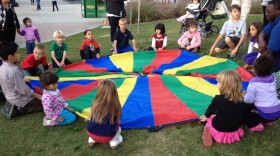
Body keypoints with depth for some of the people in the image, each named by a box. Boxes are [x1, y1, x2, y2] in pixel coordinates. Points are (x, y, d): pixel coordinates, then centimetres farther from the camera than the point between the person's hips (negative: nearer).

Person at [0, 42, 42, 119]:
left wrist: (23, 79, 13)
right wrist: (38, 96, -14)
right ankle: (20, 109, -4)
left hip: (9, 97, 9)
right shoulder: (13, 71, -29)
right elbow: (24, 90, -24)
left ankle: (15, 107, 11)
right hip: (20, 100, -9)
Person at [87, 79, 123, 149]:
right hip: (107, 137, -2)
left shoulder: (96, 103, -7)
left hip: (91, 134, 2)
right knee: (117, 126, 25)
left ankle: (92, 139, 17)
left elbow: (92, 119, 9)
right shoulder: (116, 105, -13)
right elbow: (118, 119, 4)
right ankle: (114, 140, 7)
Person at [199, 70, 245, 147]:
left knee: (210, 118, 25)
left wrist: (206, 116, 23)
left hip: (219, 131, -3)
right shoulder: (240, 99, -11)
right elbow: (241, 116, 5)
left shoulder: (218, 99, -21)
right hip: (235, 131, 4)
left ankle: (209, 132, -5)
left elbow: (211, 109, 0)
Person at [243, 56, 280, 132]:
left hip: (265, 114, -7)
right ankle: (268, 121, 21)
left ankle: (255, 125, -1)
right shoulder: (273, 78, 3)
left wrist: (244, 96, 9)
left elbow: (249, 100, -12)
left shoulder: (254, 83, -16)